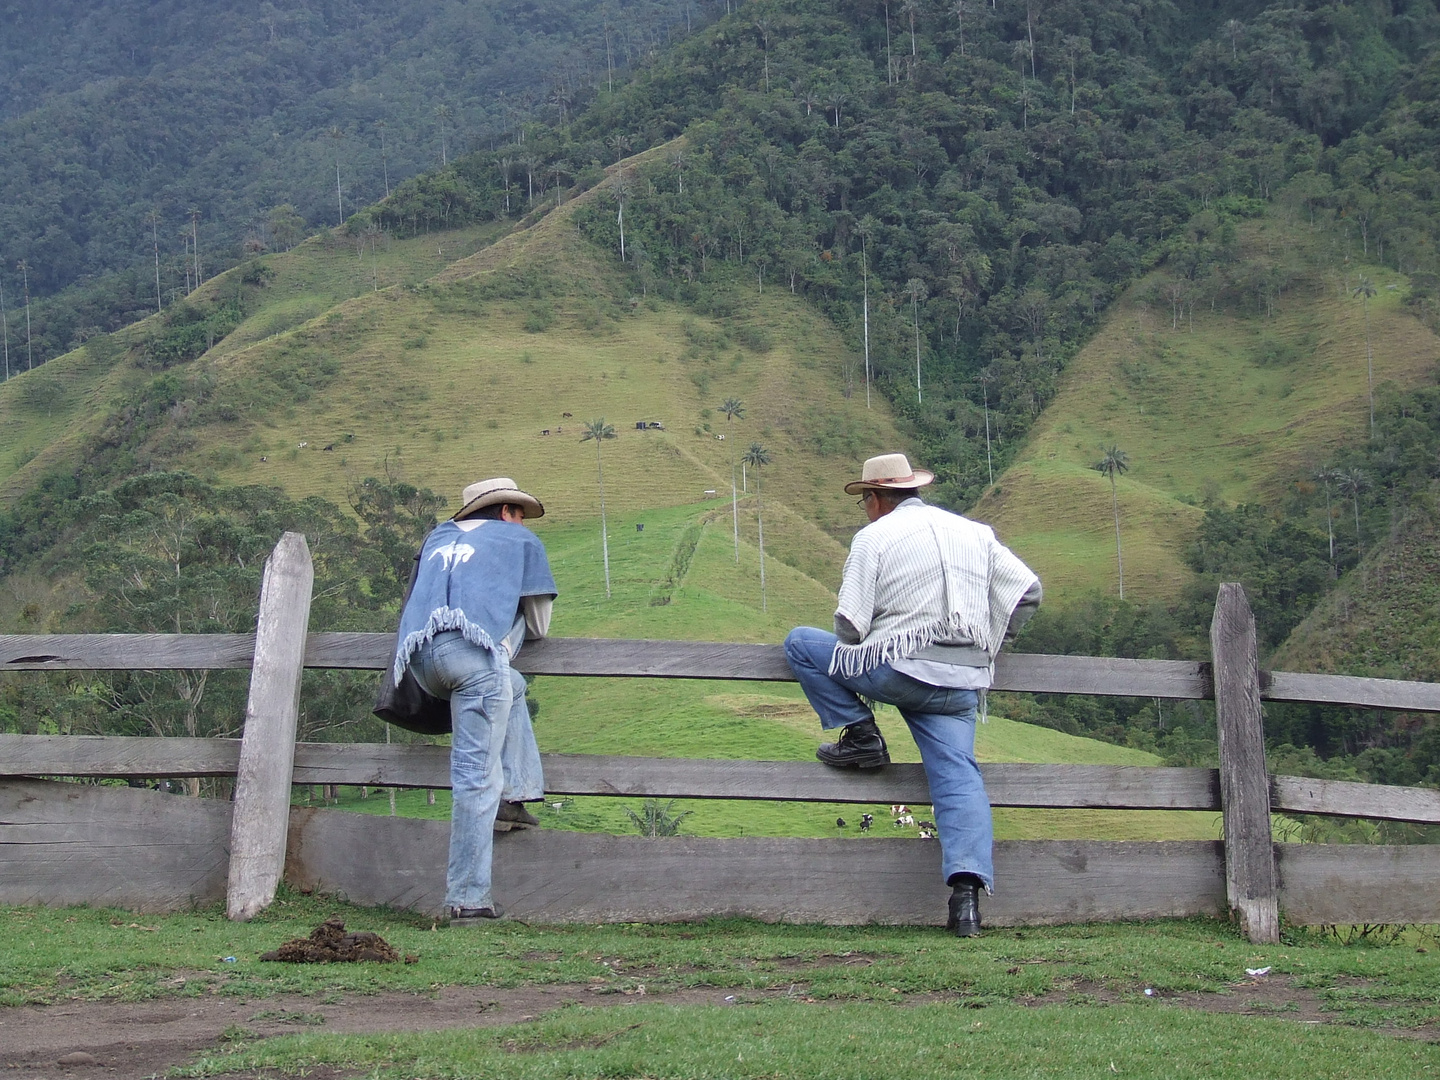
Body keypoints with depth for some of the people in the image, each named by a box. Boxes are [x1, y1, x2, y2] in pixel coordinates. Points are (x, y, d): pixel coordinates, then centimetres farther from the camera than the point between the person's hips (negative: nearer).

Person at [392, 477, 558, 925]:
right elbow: (539, 626, 26)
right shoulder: (522, 541, 23)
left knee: (510, 688, 32)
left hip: (419, 658, 5)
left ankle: (512, 798, 19)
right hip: (474, 651, -5)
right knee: (477, 778, -4)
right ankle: (468, 898, -7)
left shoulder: (439, 537, 33)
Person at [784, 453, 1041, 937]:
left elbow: (850, 624, -5)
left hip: (897, 668, -5)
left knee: (800, 642, 12)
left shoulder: (874, 537, 1)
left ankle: (860, 737, 9)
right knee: (957, 775, -1)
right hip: (960, 684, 5)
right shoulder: (976, 533, 17)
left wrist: (857, 649, 18)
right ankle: (967, 890, -19)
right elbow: (1028, 592, 15)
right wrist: (985, 644, 25)